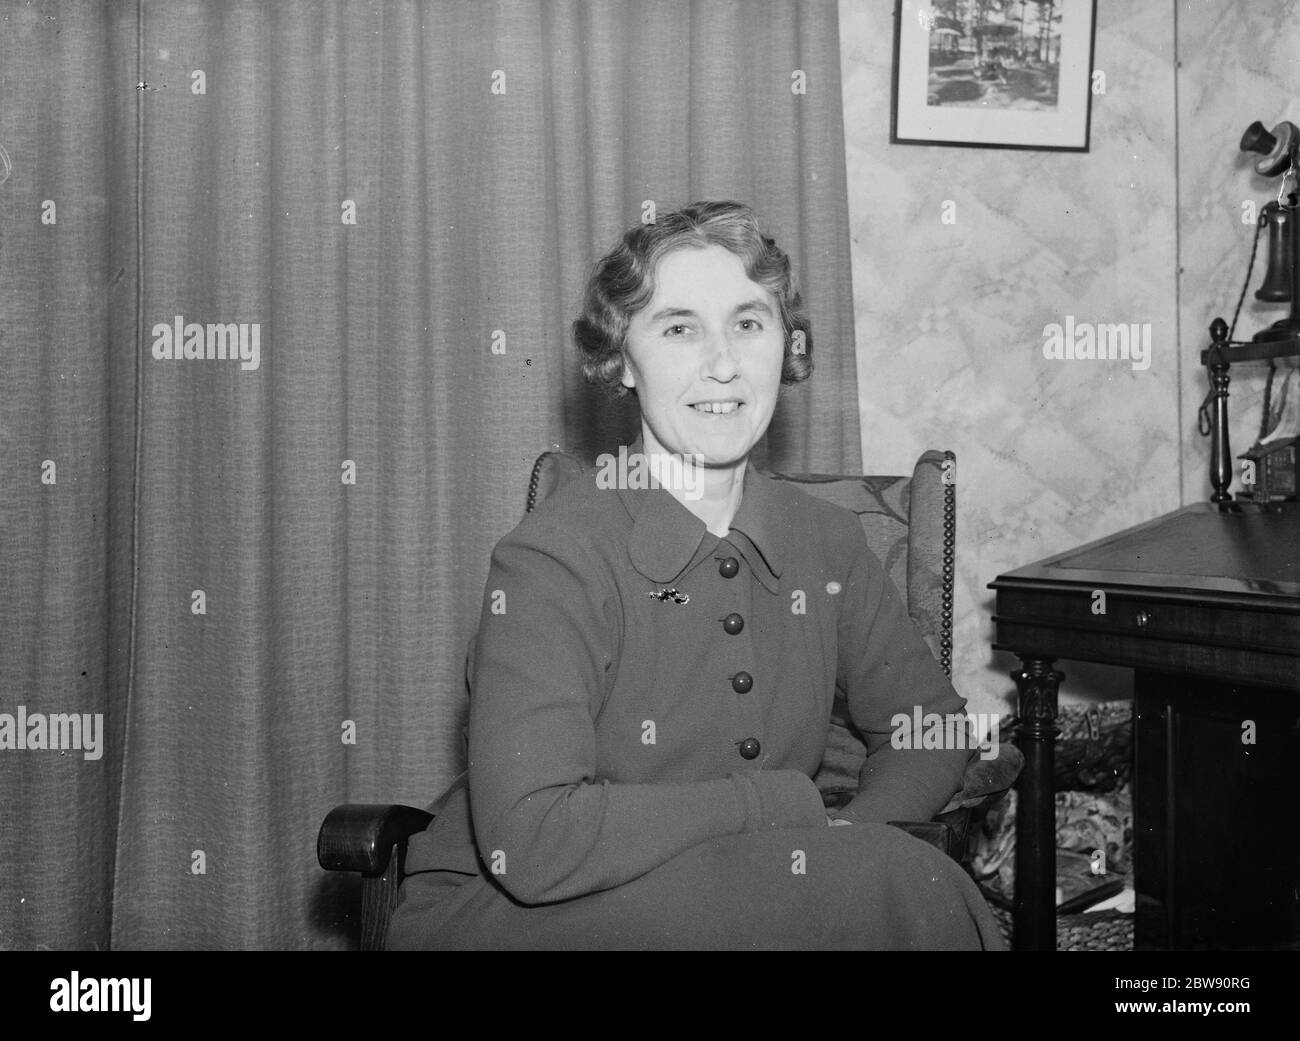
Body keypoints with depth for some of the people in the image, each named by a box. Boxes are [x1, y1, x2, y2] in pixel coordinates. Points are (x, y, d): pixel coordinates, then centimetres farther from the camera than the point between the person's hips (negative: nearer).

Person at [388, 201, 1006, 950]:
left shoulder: (827, 541, 1)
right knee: (891, 883, -24)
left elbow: (930, 726, 13)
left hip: (725, 899, 5)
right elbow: (532, 844, -27)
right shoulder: (552, 561, -17)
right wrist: (790, 802, -20)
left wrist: (851, 833, -8)